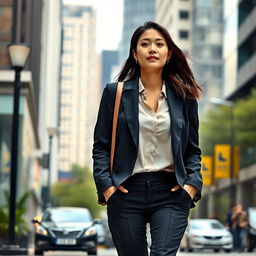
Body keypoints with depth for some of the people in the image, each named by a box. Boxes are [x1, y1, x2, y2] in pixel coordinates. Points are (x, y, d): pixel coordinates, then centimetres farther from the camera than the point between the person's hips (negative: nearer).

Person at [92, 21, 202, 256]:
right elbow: (101, 146, 5)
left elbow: (193, 149, 13)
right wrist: (105, 185, -7)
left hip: (171, 192, 0)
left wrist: (192, 183, -3)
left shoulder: (184, 97, 8)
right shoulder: (115, 93, 5)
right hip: (127, 192, 0)